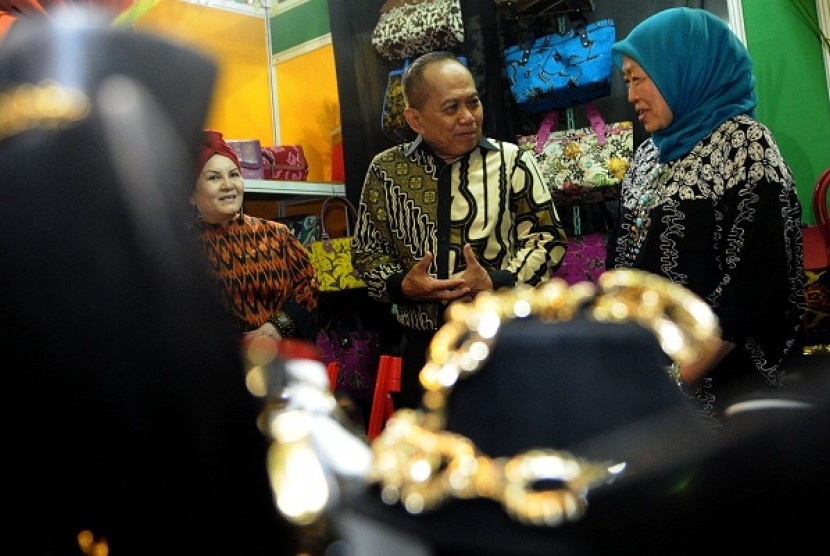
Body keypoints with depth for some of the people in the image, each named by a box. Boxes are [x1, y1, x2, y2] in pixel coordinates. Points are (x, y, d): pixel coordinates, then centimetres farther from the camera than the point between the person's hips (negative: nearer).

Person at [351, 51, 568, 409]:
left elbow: (547, 238, -1)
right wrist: (402, 285, -11)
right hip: (422, 349, 1)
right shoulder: (386, 172, 2)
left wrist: (496, 282, -16)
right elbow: (366, 251, 8)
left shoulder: (512, 162, -1)